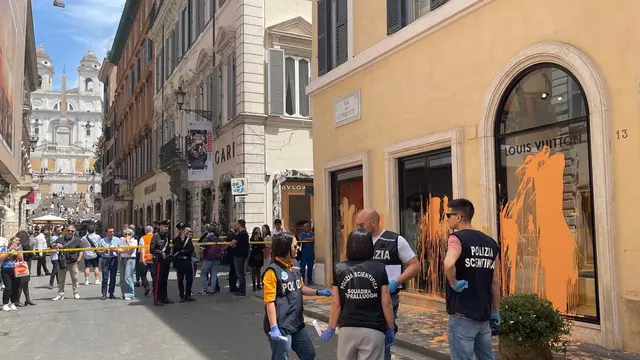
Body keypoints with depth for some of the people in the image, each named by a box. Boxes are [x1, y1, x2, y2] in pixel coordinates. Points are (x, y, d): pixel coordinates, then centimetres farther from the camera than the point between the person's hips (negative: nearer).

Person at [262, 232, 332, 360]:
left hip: (297, 323, 8)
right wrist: (274, 327, -23)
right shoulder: (273, 271, -18)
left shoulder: (295, 264, 5)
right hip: (281, 326, -8)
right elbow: (269, 301, -19)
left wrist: (318, 292, 3)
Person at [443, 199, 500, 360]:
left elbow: (449, 264, -34)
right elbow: (496, 282, 11)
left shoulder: (457, 238, -12)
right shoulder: (490, 242, 7)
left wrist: (454, 283, -17)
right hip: (484, 314, 7)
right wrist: (495, 311, 17)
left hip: (462, 314, -7)